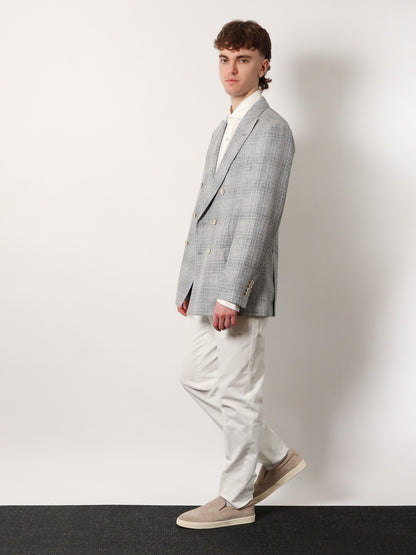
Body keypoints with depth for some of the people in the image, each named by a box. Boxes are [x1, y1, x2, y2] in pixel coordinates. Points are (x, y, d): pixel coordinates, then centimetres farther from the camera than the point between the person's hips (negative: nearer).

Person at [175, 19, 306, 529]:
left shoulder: (271, 129, -10)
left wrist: (231, 294, -21)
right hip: (207, 285, 10)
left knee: (237, 393, 1)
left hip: (239, 287, -9)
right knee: (196, 377, 15)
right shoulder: (222, 132, 19)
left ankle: (236, 500, 18)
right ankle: (277, 457, 28)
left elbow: (258, 217, -18)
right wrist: (189, 283, 18)